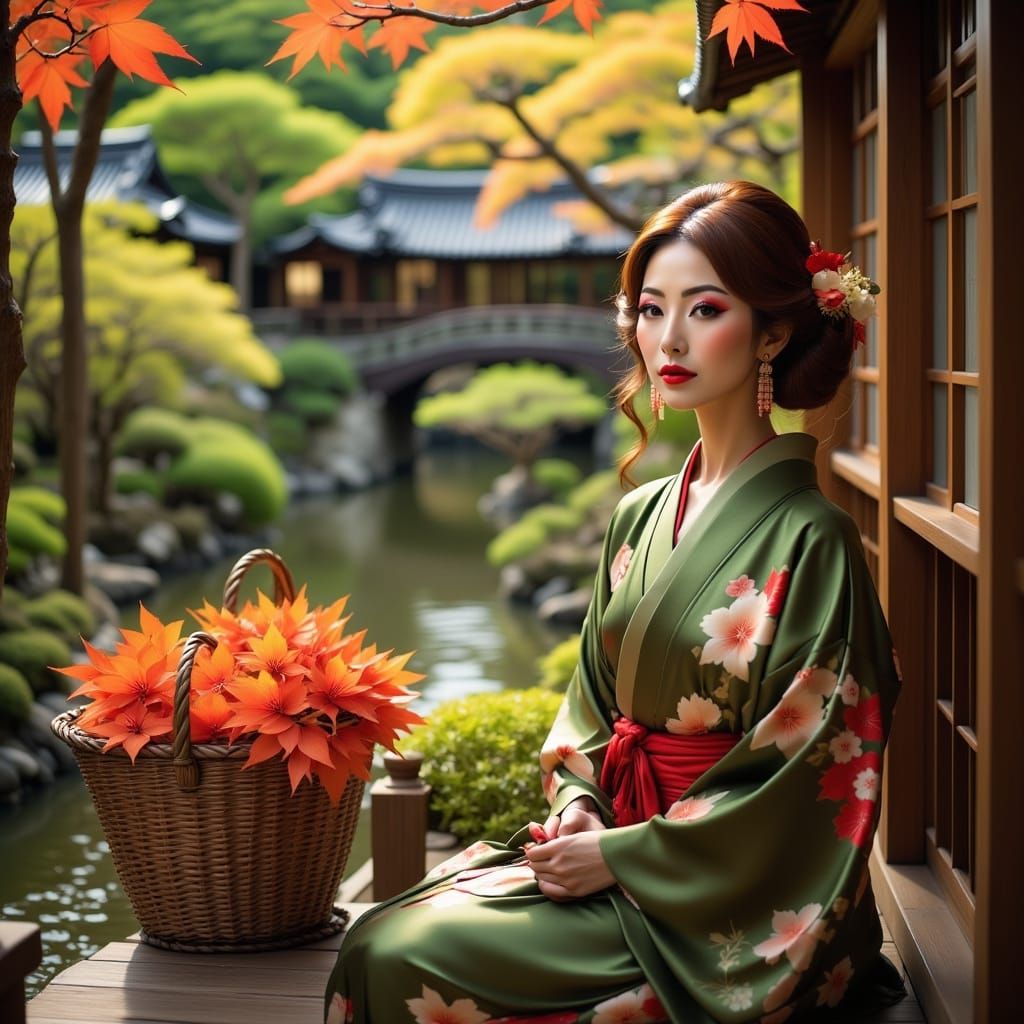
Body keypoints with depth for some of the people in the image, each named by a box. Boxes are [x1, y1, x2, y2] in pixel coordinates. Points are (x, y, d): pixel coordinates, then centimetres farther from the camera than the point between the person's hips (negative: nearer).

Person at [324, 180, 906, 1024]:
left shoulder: (809, 540, -13)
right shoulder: (639, 518, 8)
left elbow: (801, 788, -14)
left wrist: (621, 855, -14)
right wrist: (577, 806, -4)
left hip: (735, 917, -6)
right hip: (612, 844, 6)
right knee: (379, 943, -11)